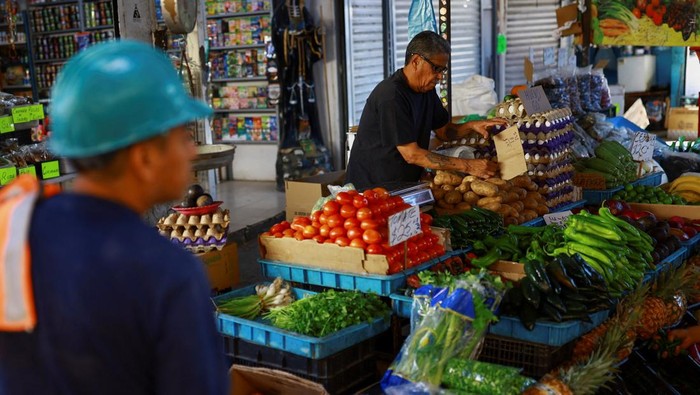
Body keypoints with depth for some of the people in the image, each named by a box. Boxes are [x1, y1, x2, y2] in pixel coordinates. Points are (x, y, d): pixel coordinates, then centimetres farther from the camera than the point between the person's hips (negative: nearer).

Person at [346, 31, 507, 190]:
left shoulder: (427, 89, 8)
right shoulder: (391, 96, -21)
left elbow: (444, 131, 18)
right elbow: (411, 155, -23)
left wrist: (471, 126, -4)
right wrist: (467, 166, -23)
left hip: (406, 183, 8)